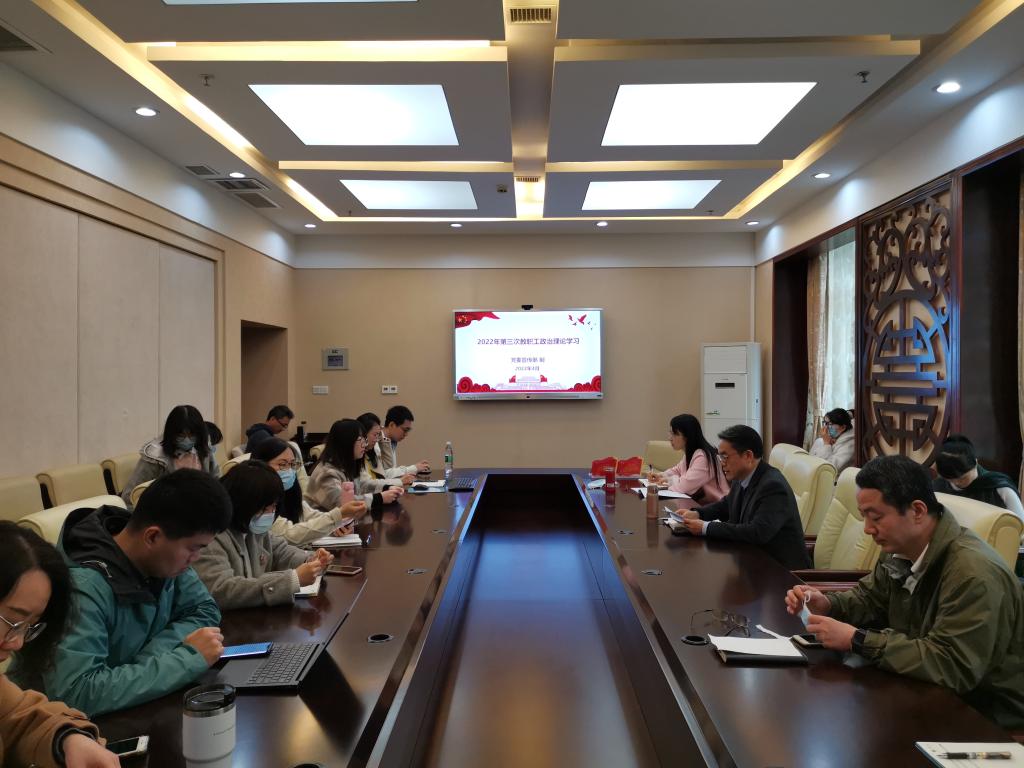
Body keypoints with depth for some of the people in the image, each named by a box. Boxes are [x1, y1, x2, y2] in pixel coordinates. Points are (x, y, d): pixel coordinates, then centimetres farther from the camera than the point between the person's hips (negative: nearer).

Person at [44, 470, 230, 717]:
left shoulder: (166, 557, -8)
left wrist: (152, 655, -17)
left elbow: (205, 611, 1)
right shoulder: (82, 587, -27)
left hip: (133, 711, 6)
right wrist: (189, 657, -29)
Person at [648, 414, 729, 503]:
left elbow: (683, 486, -27)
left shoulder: (702, 457, -22)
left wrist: (670, 479, -6)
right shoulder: (689, 454, 6)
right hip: (699, 502, 8)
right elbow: (677, 470, 25)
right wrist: (661, 475, 7)